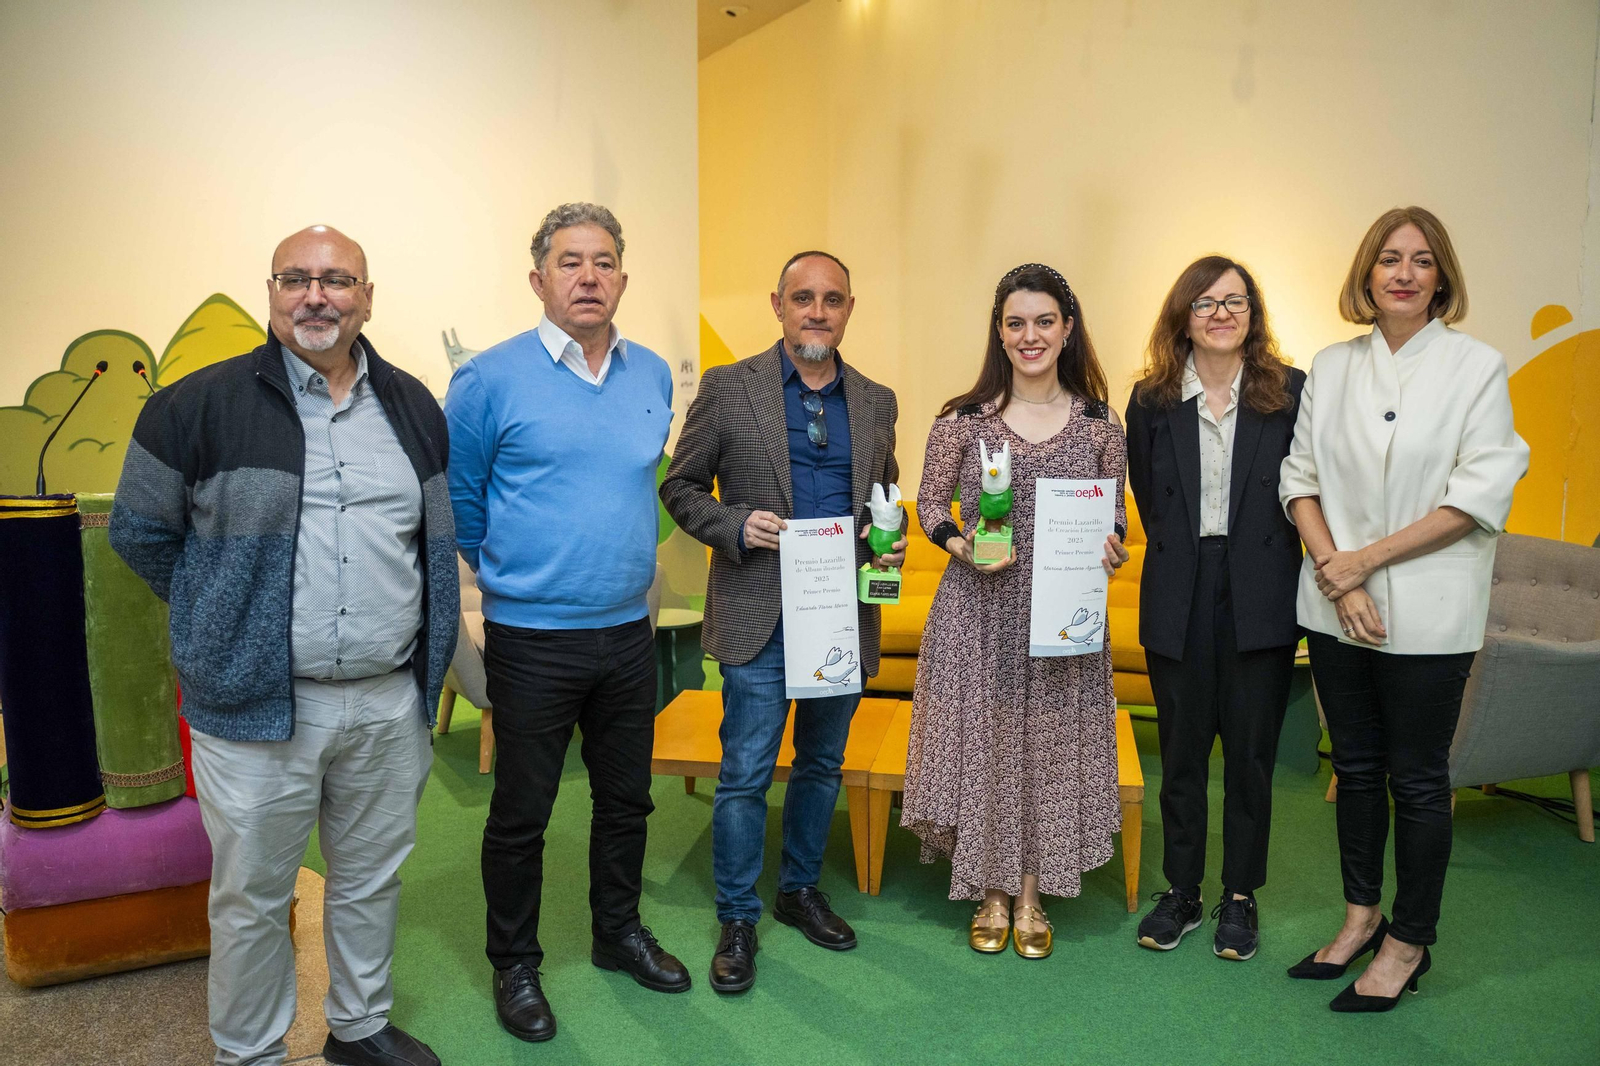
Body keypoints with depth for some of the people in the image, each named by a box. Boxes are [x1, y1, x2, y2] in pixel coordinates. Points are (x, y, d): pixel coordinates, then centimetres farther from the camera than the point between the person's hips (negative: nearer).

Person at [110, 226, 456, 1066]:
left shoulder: (413, 408, 7)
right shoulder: (200, 404, -5)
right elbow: (139, 531, 4)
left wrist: (402, 628, 9)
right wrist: (222, 619, 4)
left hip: (389, 701, 4)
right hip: (257, 704, -3)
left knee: (372, 880, 18)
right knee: (252, 899, 11)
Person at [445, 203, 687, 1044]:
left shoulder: (653, 375, 5)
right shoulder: (491, 380, -10)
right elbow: (457, 497, 1)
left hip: (629, 630, 5)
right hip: (532, 636, -4)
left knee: (627, 796, 18)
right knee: (522, 811, 9)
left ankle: (619, 932, 39)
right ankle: (515, 965, 29)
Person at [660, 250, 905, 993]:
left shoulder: (876, 402, 9)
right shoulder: (727, 389, -2)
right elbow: (681, 488, 0)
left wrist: (892, 540, -2)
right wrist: (735, 526, -17)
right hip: (760, 616, -4)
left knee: (822, 764, 16)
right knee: (746, 773, 2)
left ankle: (801, 889, 36)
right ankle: (737, 918, 19)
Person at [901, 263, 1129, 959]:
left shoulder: (1098, 423, 2)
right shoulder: (964, 418, -3)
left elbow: (1115, 516, 9)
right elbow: (929, 503, 4)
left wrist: (1111, 548, -13)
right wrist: (962, 545, -15)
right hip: (978, 607, -1)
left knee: (1049, 744, 8)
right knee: (980, 740, 5)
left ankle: (1031, 896, 28)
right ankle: (991, 894, 26)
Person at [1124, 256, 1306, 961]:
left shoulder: (1289, 392, 0)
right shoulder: (1152, 400, 4)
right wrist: (1180, 554, 5)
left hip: (1261, 600, -1)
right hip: (1180, 601, 1)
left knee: (1251, 751, 8)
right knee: (1180, 750, 9)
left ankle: (1240, 896, 24)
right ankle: (1180, 891, 24)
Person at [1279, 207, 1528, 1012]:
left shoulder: (1477, 367, -4)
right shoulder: (1332, 367, 7)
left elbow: (1481, 497, -11)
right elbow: (1300, 477, 4)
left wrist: (1366, 559, -14)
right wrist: (1334, 572, -10)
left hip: (1427, 613, -3)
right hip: (1336, 609, 4)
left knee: (1417, 779, 6)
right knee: (1356, 766, 15)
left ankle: (1409, 942, 23)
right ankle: (1361, 915, 32)